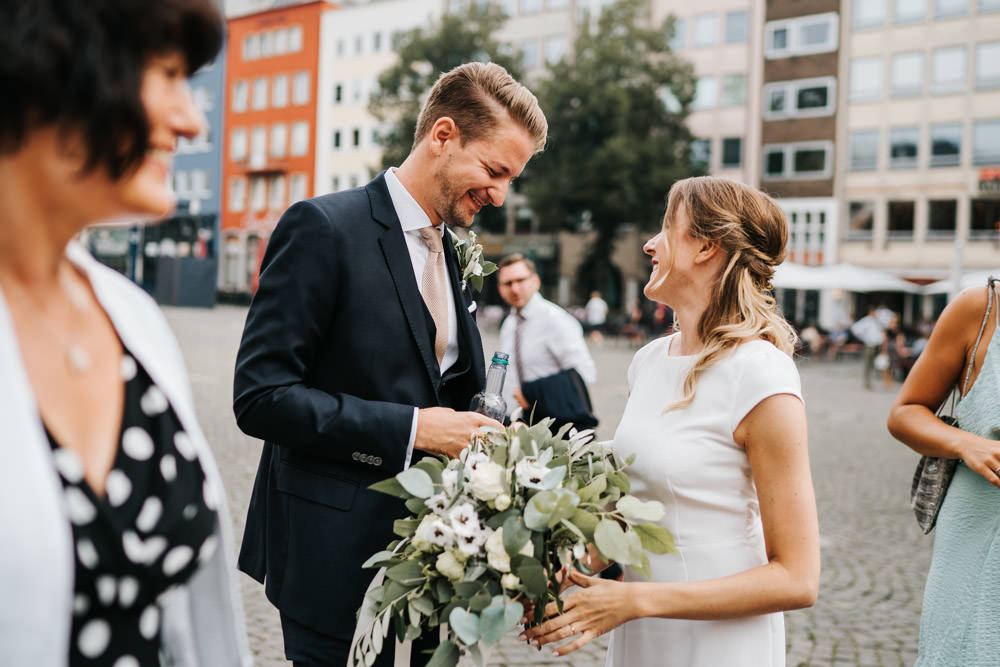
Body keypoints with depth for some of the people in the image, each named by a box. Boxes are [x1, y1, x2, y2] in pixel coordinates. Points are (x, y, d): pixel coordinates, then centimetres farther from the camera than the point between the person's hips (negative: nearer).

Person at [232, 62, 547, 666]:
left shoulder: (448, 251, 11)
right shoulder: (323, 229, -13)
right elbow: (260, 396, -19)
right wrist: (412, 429, -20)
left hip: (423, 543, 7)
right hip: (336, 553, -7)